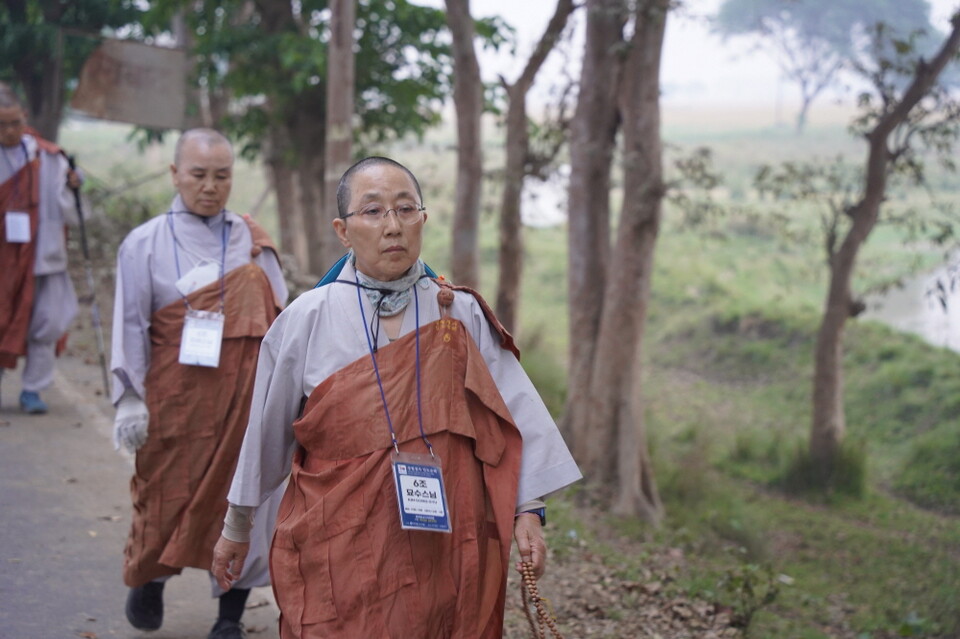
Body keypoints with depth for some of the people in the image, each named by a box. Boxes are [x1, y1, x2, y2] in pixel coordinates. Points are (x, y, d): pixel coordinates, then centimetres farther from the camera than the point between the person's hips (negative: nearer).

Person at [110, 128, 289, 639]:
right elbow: (130, 326, 0)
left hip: (245, 393, 2)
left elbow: (278, 318, 10)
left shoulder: (253, 242, 8)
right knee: (168, 492, 6)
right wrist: (130, 399, -5)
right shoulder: (145, 244, 2)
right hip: (176, 394, -1)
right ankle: (148, 579, 35)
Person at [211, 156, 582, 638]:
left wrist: (527, 511, -7)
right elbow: (266, 431, 6)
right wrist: (236, 529, 15)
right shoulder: (308, 320, -4)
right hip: (340, 554, -1)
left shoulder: (462, 316, 0)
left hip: (449, 555, 2)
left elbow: (514, 413, 2)